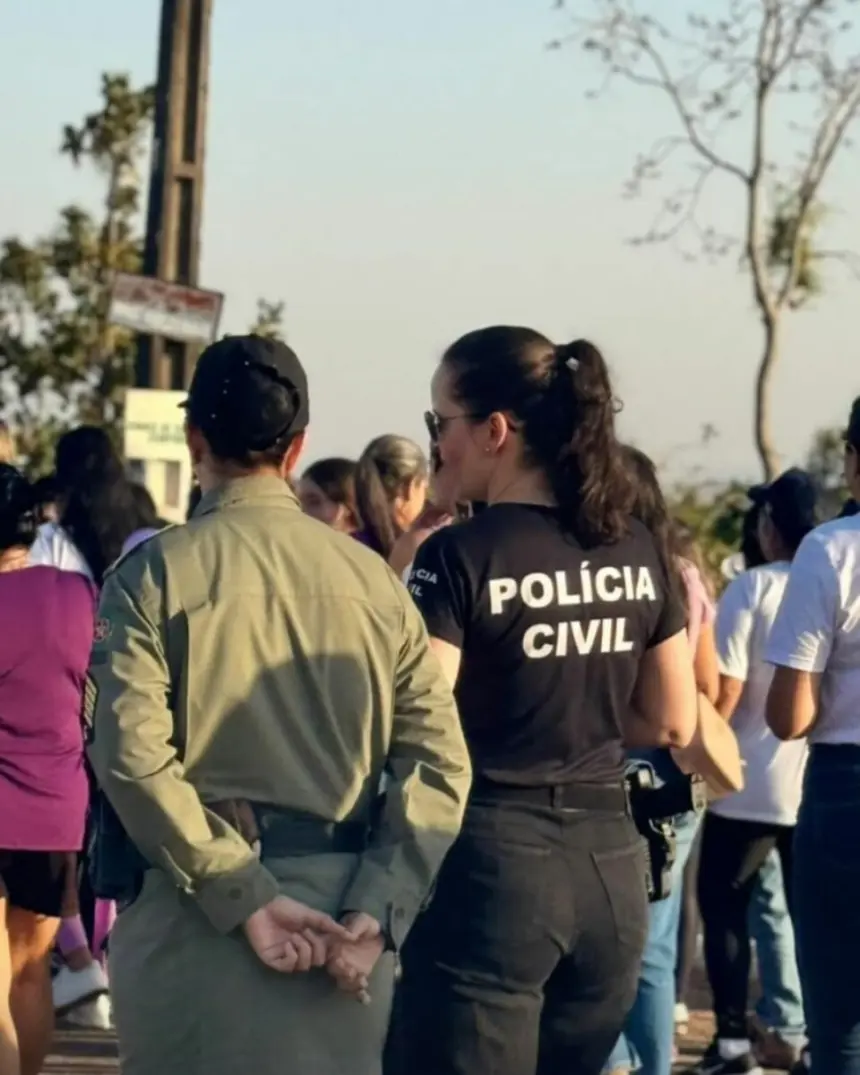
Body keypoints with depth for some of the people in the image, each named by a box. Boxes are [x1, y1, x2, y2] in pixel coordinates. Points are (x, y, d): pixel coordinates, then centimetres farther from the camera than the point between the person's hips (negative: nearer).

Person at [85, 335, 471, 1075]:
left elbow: (131, 753, -16)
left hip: (197, 915, -3)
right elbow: (440, 762, -3)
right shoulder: (372, 577, 5)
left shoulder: (155, 572, -3)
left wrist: (244, 898, -15)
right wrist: (376, 911, -7)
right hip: (340, 911, 3)